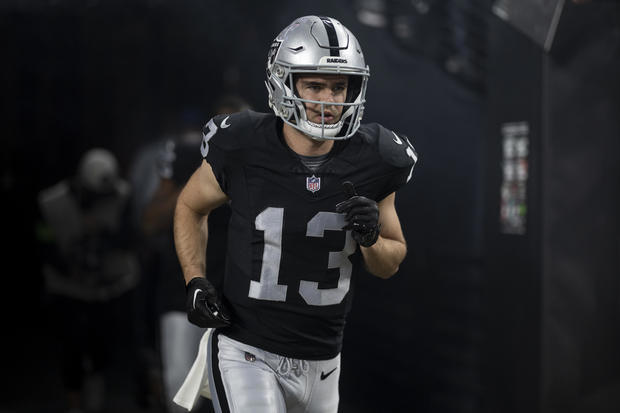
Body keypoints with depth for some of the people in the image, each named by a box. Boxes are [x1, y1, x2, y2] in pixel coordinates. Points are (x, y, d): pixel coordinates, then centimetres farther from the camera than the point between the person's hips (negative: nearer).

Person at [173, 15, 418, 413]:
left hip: (321, 363, 4)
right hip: (246, 354, -4)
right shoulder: (242, 149, -14)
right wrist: (196, 282, -7)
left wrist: (371, 240, -16)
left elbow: (390, 265, 7)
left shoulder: (372, 163, -6)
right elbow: (190, 207, 7)